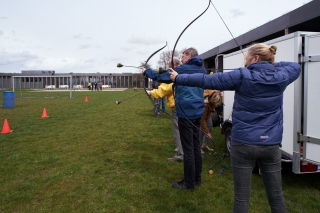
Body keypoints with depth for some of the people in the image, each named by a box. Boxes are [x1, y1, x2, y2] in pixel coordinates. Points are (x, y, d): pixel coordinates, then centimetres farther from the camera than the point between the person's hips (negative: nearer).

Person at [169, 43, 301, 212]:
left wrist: (178, 78, 1)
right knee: (276, 195, 17)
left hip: (243, 144, -3)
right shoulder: (280, 77, 2)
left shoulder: (242, 76, -10)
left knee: (241, 196, 7)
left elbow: (206, 81, -9)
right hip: (271, 145, 4)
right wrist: (272, 64, 21)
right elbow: (296, 67, 26)